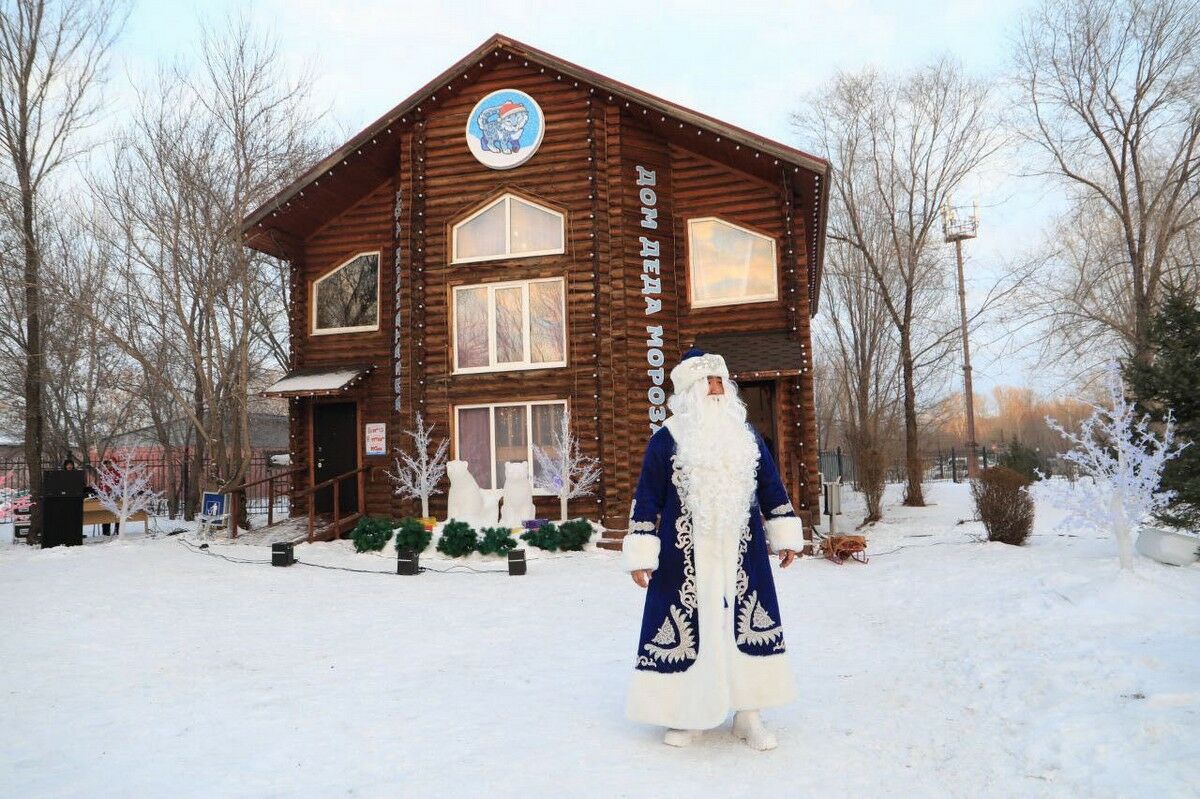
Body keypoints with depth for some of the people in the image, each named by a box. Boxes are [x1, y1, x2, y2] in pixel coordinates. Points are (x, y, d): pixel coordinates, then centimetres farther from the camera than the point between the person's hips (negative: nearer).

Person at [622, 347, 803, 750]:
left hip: (741, 553, 4)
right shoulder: (666, 439, -5)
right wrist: (640, 555, -7)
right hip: (685, 556, -3)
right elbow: (646, 498, -4)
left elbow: (771, 487, 15)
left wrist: (785, 534, 12)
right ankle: (685, 714, 21)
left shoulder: (746, 436, 8)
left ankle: (748, 714, 22)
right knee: (685, 628, 3)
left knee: (744, 624, 8)